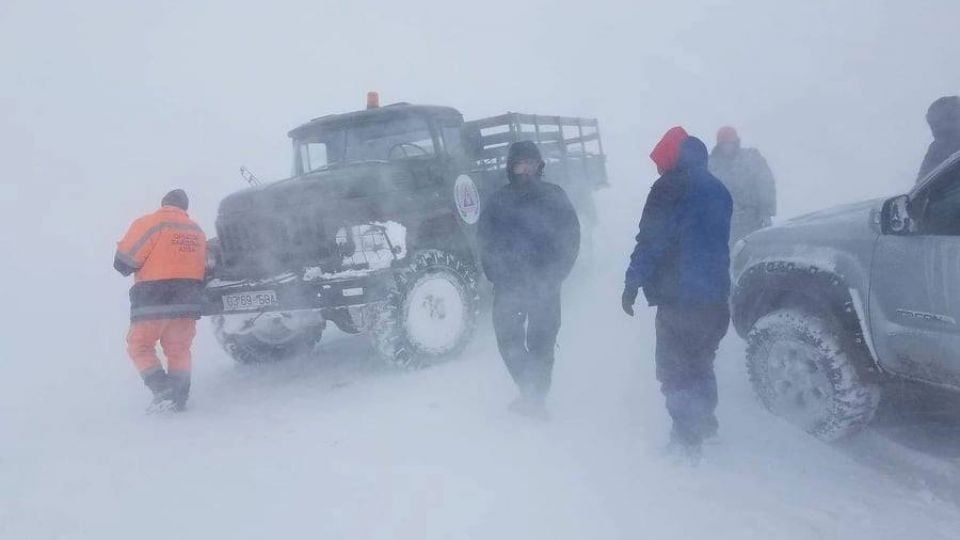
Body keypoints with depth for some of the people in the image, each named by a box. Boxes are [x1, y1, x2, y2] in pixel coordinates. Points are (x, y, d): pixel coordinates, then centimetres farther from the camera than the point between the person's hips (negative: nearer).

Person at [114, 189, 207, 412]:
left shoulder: (149, 224, -6)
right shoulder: (197, 231, 13)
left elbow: (123, 262, -8)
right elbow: (203, 267, 16)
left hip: (153, 300, -5)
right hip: (187, 301, 5)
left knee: (140, 346, 8)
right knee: (179, 350, 14)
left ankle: (163, 390, -6)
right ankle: (178, 397, 10)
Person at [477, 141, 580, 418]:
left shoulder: (555, 196, 2)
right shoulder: (500, 200, 5)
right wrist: (496, 274, 1)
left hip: (544, 284, -1)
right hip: (509, 284, 1)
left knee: (542, 342, 2)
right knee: (508, 338, 2)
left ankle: (535, 397, 5)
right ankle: (532, 393, 12)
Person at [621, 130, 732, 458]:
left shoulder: (671, 189, -10)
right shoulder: (718, 191, 15)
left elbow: (650, 243, -15)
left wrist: (632, 284, -10)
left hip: (678, 297, -8)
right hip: (715, 296, 8)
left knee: (674, 369, -2)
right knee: (700, 363, 21)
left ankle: (687, 437, -4)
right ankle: (704, 425, 32)